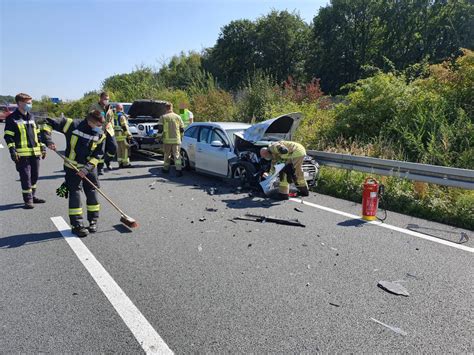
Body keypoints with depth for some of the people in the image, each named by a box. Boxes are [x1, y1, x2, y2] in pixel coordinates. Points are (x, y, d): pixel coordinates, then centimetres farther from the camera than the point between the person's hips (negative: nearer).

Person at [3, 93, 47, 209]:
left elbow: (37, 133, 21)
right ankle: (28, 200, 4)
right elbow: (8, 136, -6)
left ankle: (32, 196, 27)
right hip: (22, 154, -6)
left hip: (35, 152, 6)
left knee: (35, 175, 12)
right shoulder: (12, 118, -5)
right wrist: (12, 150, -14)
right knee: (25, 177, -4)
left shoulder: (32, 117, 15)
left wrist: (42, 147, 15)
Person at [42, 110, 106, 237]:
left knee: (92, 193, 6)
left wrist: (86, 169, -18)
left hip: (89, 168, 3)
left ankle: (93, 221, 21)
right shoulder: (72, 125, -16)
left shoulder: (100, 135, -9)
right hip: (72, 167, -3)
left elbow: (98, 155, -8)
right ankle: (77, 225, 3)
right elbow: (48, 123, -11)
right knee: (75, 193, -4)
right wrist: (48, 140, -22)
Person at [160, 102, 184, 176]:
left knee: (167, 154, 14)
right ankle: (179, 170, -12)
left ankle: (166, 168, 27)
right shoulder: (177, 117, 3)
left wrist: (160, 137, 9)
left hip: (167, 140, -1)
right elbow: (182, 129, 6)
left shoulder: (163, 117, -3)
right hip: (176, 140, 1)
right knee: (177, 155, 0)